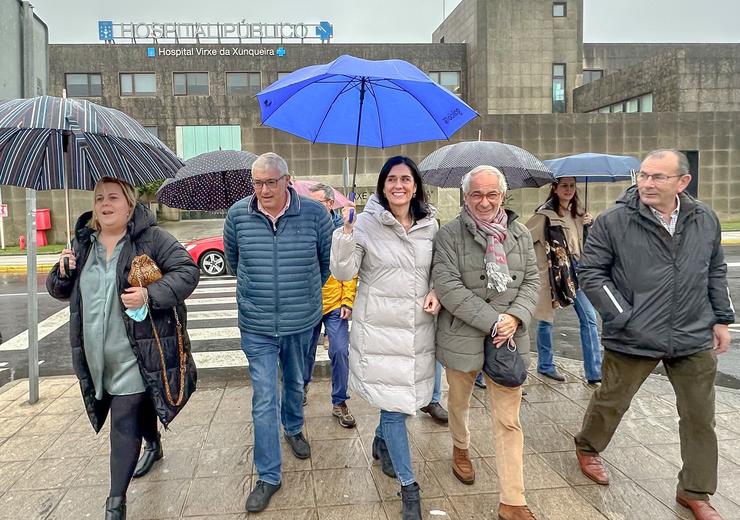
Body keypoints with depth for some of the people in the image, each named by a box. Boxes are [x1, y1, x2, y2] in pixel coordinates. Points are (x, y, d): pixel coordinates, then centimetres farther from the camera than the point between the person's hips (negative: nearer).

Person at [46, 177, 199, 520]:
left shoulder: (151, 238, -8)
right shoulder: (82, 242, 9)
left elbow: (188, 271, -12)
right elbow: (59, 290, 17)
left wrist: (150, 295, -25)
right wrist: (62, 272, -6)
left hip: (135, 353, -6)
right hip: (97, 357, 6)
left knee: (124, 424, -3)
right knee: (138, 406, 24)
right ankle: (154, 446, 52)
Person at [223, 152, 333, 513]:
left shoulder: (314, 213, -11)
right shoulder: (237, 214, -8)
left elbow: (328, 260, 4)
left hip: (302, 323, 1)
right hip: (257, 326, 0)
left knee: (295, 383, 22)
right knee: (264, 400, 1)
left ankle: (293, 429, 52)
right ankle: (268, 476, 15)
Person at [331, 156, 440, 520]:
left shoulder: (429, 225, 3)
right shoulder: (366, 223, -9)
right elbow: (343, 272, -11)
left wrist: (436, 292, -4)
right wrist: (346, 235, -26)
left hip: (418, 327, 5)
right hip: (379, 329, -4)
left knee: (407, 398, 19)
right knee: (393, 405, 0)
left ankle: (382, 442, 51)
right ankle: (408, 487, 18)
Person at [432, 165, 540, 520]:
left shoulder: (520, 234, 6)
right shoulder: (450, 234, -8)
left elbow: (531, 280, 6)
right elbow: (447, 286, -17)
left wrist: (516, 317, -13)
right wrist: (492, 321, -20)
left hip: (510, 340, 2)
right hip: (462, 338, -2)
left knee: (508, 421, 4)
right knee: (458, 402, 21)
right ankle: (461, 448, 52)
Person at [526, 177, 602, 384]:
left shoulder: (577, 213, 11)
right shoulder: (544, 214, -10)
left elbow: (587, 243, 19)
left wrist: (589, 225, 2)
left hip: (575, 270, 6)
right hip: (552, 272, -6)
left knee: (590, 319, 2)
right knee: (546, 319, 6)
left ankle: (594, 373, 8)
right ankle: (545, 365, 25)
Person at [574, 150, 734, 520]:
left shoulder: (705, 219, 3)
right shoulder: (613, 222, -12)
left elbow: (716, 271, 14)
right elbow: (590, 271, -9)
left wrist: (722, 319, 12)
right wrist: (622, 318, -13)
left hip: (694, 340, 4)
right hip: (633, 338, -3)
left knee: (700, 417, 12)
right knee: (610, 402, 14)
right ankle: (587, 448, 43)